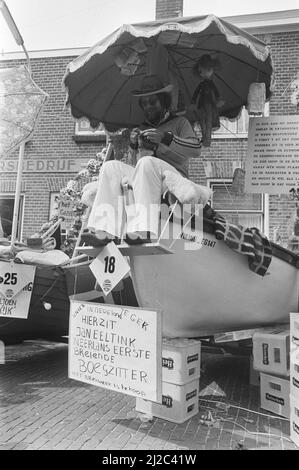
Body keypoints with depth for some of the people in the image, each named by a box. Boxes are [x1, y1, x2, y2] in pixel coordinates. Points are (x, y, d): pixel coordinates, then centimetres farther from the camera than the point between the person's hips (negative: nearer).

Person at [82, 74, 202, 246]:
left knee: (147, 162, -35)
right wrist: (134, 145, 5)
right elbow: (135, 162, 26)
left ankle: (143, 230, -46)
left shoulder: (179, 122, 16)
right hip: (142, 177, 4)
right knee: (111, 167, -19)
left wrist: (165, 138, -13)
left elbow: (196, 149, -2)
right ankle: (105, 231, -35)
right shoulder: (142, 128, 29)